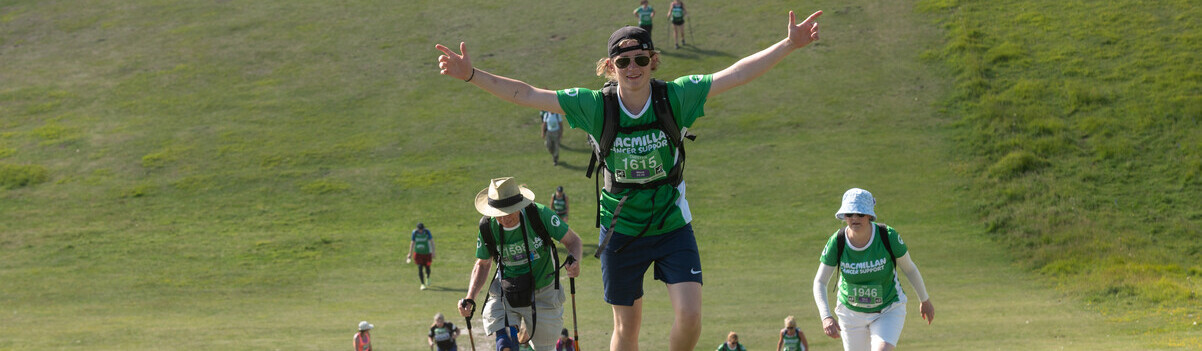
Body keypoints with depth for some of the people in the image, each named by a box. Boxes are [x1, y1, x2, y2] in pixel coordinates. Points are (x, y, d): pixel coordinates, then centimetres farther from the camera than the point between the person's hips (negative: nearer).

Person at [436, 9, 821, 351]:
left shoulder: (677, 96, -12)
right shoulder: (594, 106, -12)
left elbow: (737, 73, -12)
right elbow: (526, 95, -10)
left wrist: (789, 45, -19)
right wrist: (472, 75, -15)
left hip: (672, 224, 0)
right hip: (620, 228, 0)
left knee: (689, 315, -12)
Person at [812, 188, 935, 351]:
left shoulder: (888, 236, -21)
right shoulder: (837, 242, -19)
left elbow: (909, 268, -5)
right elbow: (819, 282, -16)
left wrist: (925, 300, 8)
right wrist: (826, 317, -32)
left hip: (889, 311, -2)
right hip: (851, 312, 2)